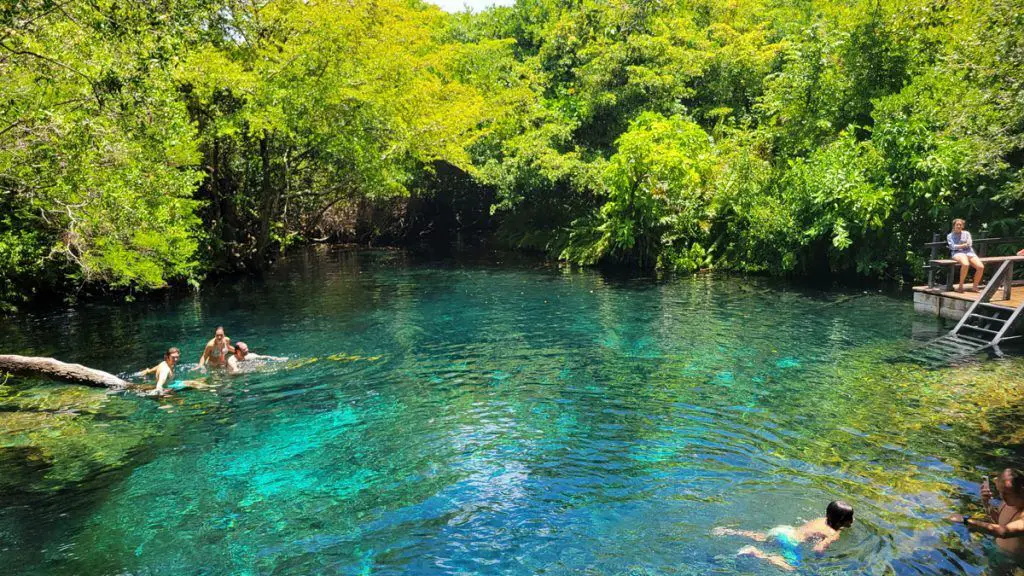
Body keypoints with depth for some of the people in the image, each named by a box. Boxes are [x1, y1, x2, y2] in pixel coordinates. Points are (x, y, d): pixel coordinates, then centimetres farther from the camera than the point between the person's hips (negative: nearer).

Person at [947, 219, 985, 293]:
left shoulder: (966, 233, 22)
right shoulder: (950, 236, 15)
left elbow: (969, 244, 7)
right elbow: (953, 247, -1)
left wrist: (958, 245, 1)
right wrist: (963, 245, -3)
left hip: (969, 252, 4)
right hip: (958, 253, -4)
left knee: (981, 267, -24)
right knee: (965, 264, -40)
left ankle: (975, 286, -8)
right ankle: (961, 286, -28)